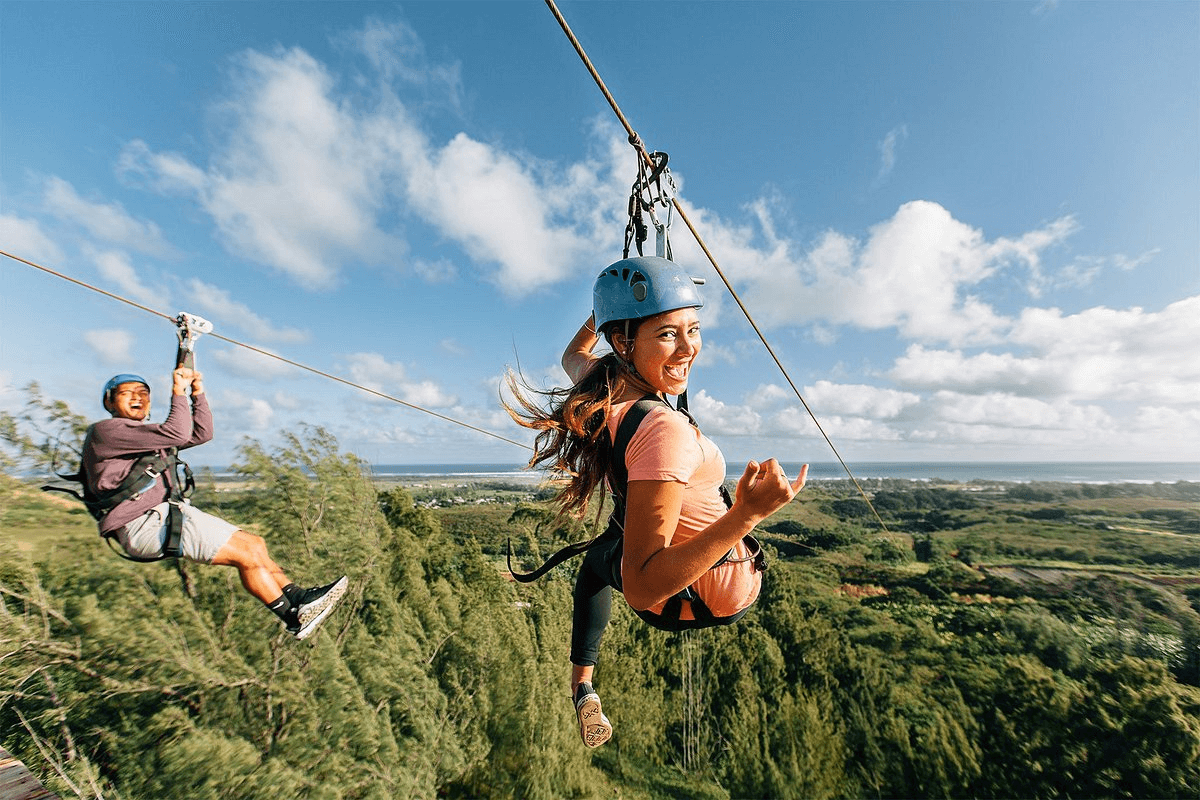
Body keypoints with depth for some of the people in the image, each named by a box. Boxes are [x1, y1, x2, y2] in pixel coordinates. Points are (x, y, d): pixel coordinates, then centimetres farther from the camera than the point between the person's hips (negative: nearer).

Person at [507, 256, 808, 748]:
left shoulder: (600, 385, -17)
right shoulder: (664, 430, -39)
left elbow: (574, 354, 10)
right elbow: (642, 587, -38)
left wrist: (610, 304, 16)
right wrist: (747, 514, -44)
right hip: (718, 594, -3)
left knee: (600, 556, 40)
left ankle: (582, 682, 44)